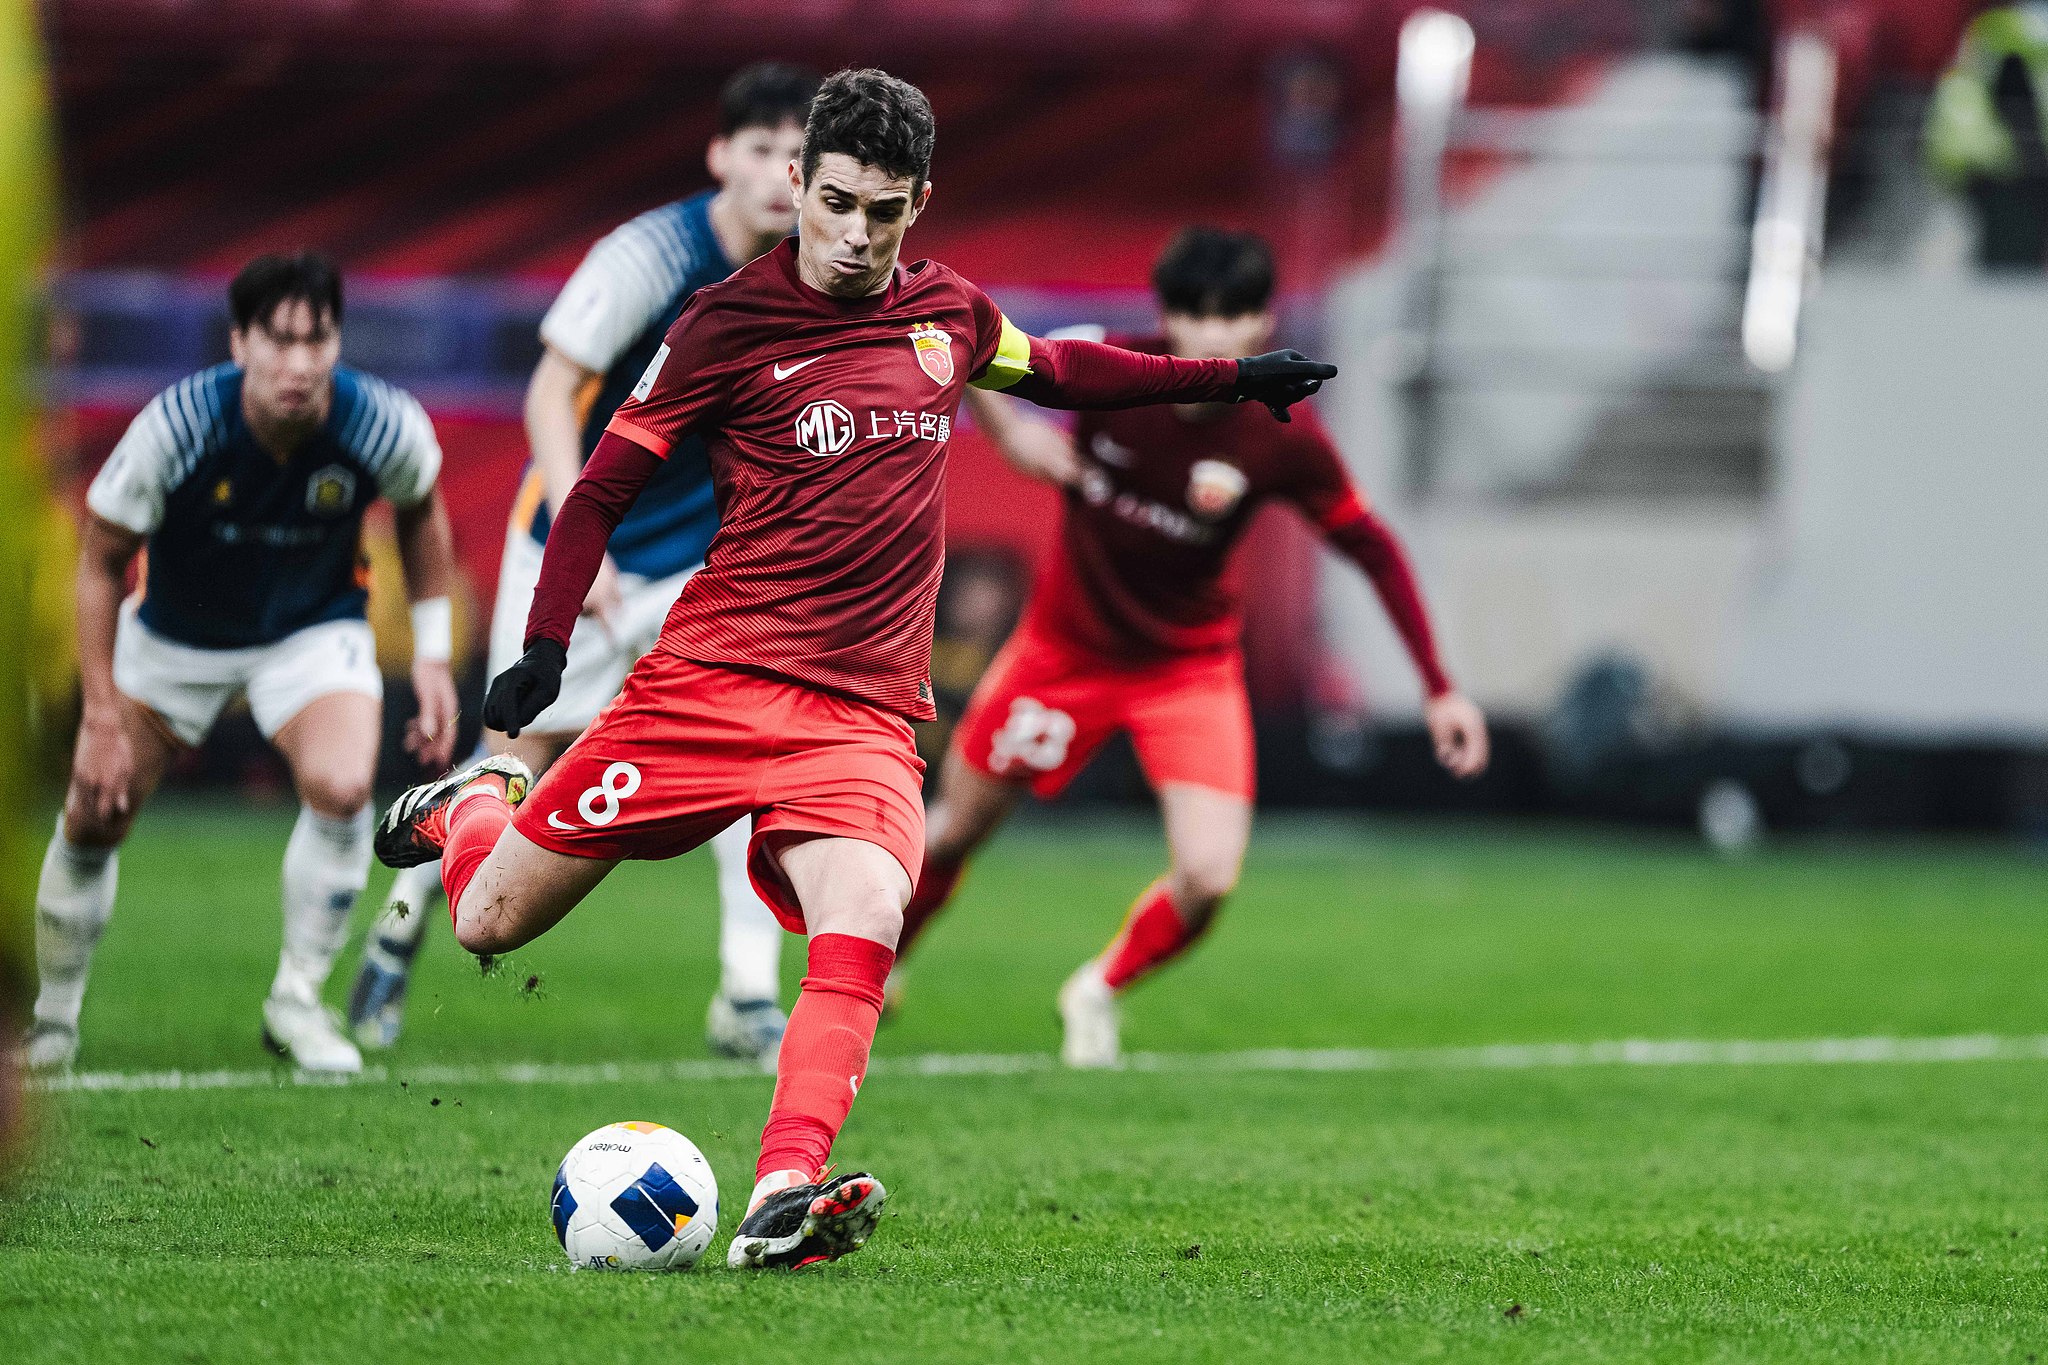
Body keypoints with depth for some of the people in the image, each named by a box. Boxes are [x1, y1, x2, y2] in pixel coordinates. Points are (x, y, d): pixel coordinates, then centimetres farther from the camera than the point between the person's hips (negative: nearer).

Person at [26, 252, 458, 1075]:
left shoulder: (385, 427, -26)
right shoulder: (174, 429, -31)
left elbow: (421, 513, -1)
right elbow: (99, 561, -17)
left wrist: (432, 653, -3)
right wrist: (103, 716, -18)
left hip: (313, 629, 0)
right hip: (173, 632, 0)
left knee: (341, 790, -26)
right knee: (93, 822, 3)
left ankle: (298, 1000, -6)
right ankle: (51, 1016, 29)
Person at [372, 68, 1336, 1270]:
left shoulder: (949, 315, 10)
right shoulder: (732, 324, -3)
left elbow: (1055, 370, 32)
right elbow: (607, 487, 2)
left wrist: (1231, 378, 31)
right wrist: (546, 642, -9)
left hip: (864, 713, 2)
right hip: (712, 678, -2)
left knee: (863, 924, -28)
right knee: (490, 922, 2)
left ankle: (783, 1200, -36)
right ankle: (471, 802, 38)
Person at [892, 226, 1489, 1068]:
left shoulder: (1282, 438, -23)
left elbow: (1372, 549, -10)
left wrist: (1439, 689, -11)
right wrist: (1011, 431, -26)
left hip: (1189, 666, -1)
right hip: (1065, 644, 1)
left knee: (1207, 879, -15)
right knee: (954, 832, 12)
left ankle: (1099, 991, 17)